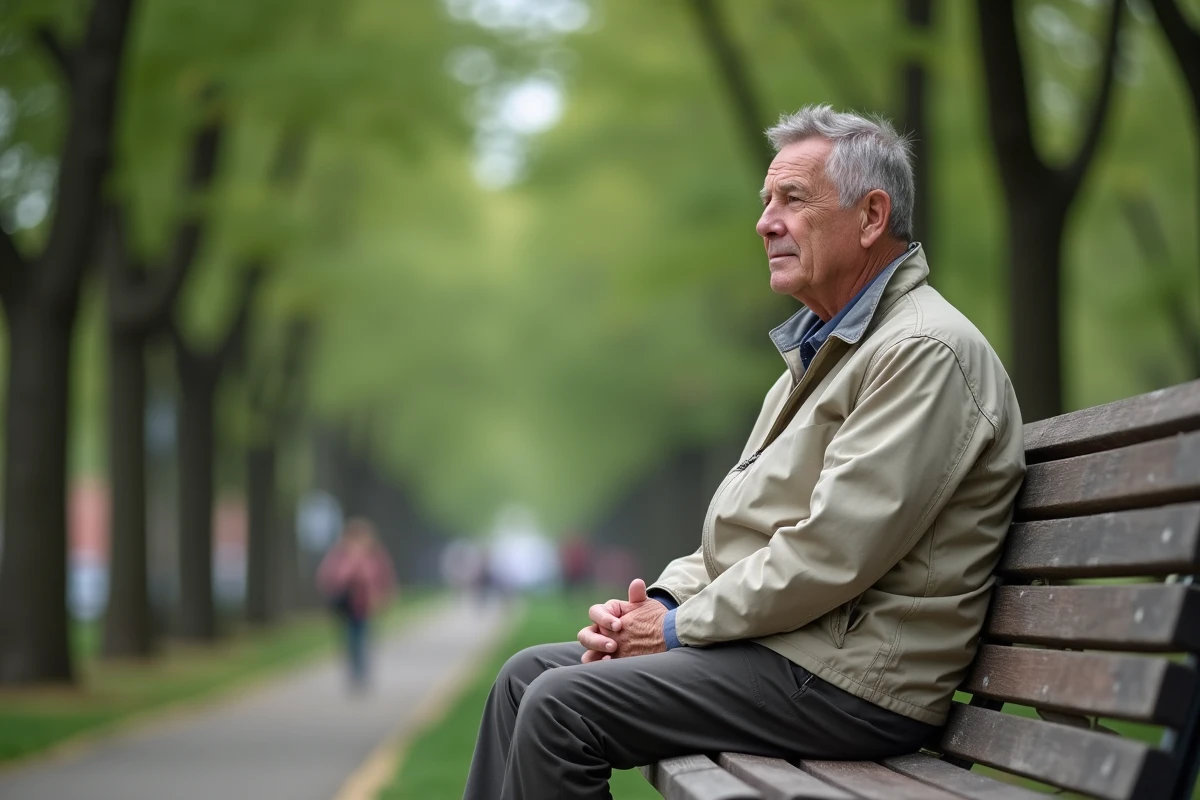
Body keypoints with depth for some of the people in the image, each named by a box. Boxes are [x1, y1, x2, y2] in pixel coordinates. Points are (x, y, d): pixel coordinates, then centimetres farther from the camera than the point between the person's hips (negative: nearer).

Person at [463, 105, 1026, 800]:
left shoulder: (925, 352, -16)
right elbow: (745, 524, 22)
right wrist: (662, 599, 4)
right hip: (774, 645, 10)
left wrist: (681, 626, -12)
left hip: (850, 681, -10)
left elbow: (831, 555, -23)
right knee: (530, 674, 9)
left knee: (561, 707, -18)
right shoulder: (825, 344, 20)